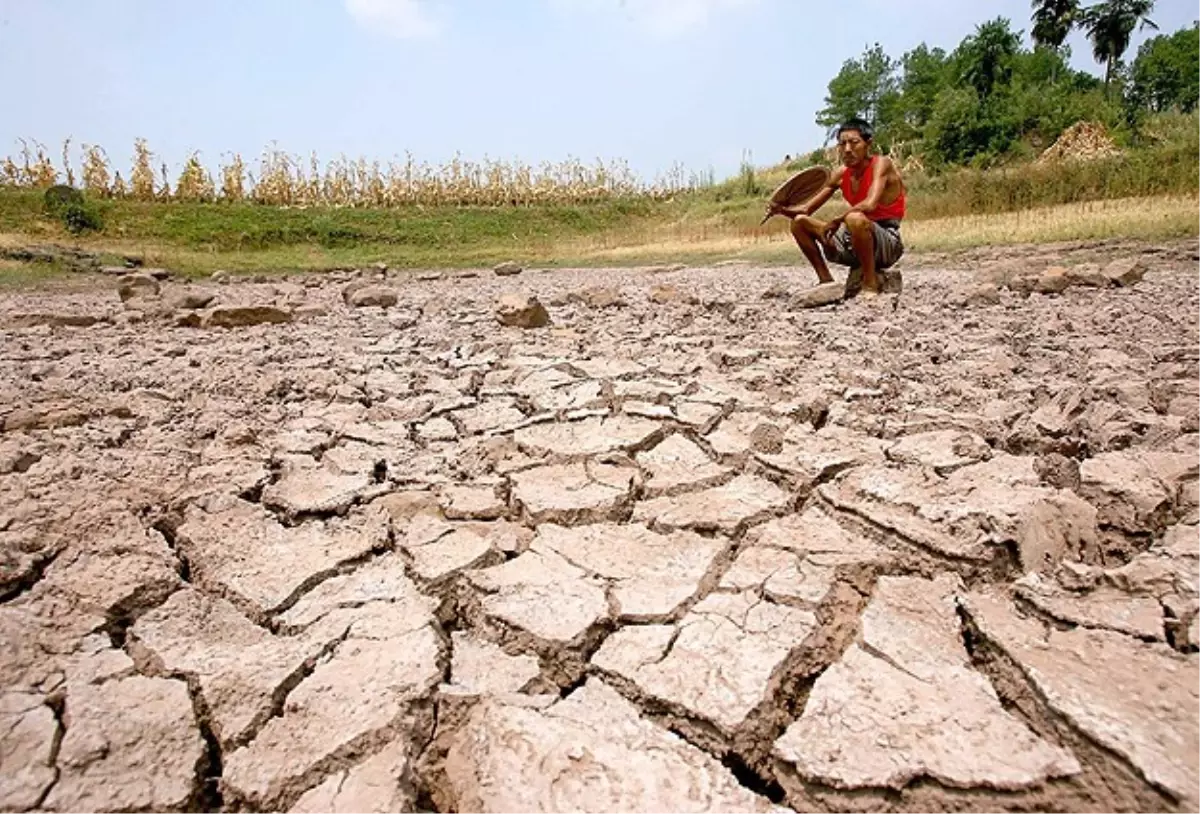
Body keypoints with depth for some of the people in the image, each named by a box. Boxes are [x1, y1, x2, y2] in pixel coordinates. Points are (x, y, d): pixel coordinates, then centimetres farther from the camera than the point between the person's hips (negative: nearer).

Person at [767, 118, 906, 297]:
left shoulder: (881, 164, -14)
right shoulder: (840, 174, 4)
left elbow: (870, 204, -32)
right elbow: (806, 209, 7)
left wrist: (835, 222, -23)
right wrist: (782, 209, -12)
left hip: (888, 243, -7)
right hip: (856, 242, 7)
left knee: (855, 218, -39)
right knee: (799, 221, 3)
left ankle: (871, 285, -22)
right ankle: (826, 281, 4)